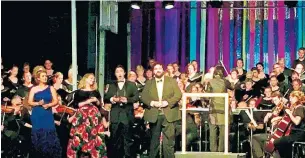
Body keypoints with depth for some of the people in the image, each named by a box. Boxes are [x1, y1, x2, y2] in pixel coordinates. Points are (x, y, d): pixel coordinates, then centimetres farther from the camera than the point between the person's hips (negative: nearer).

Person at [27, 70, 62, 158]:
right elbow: (30, 102, 2)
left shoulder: (51, 88, 8)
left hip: (48, 115, 0)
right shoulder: (34, 89, 6)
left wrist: (48, 105, -13)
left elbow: (55, 101, 5)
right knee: (38, 136, -2)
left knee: (49, 135, -6)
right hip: (37, 116, 0)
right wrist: (38, 103, -15)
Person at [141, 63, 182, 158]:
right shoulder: (149, 83, 12)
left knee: (169, 140, -3)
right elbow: (143, 97, 4)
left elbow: (178, 94, -1)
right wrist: (152, 103, -13)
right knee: (154, 140, 9)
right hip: (154, 115, 2)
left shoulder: (171, 81, 8)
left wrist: (167, 102, -14)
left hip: (169, 115, -1)